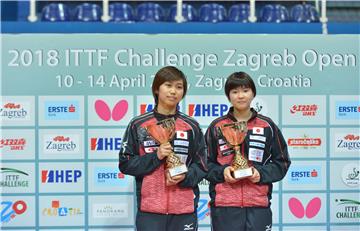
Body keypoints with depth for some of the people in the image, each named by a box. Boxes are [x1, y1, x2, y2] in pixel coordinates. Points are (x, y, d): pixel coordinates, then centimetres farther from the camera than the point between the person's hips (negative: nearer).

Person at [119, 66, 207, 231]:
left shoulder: (192, 127, 7)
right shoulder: (138, 125, 3)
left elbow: (201, 166, 7)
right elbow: (125, 164, 1)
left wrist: (184, 177, -13)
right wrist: (155, 157, -12)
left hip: (184, 210, 1)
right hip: (150, 210, -1)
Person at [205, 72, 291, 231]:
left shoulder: (267, 126, 8)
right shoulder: (217, 127, 7)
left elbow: (282, 162, 11)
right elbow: (205, 163, 11)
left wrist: (261, 173, -6)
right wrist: (222, 172, -8)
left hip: (259, 205, 1)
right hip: (224, 206, 0)